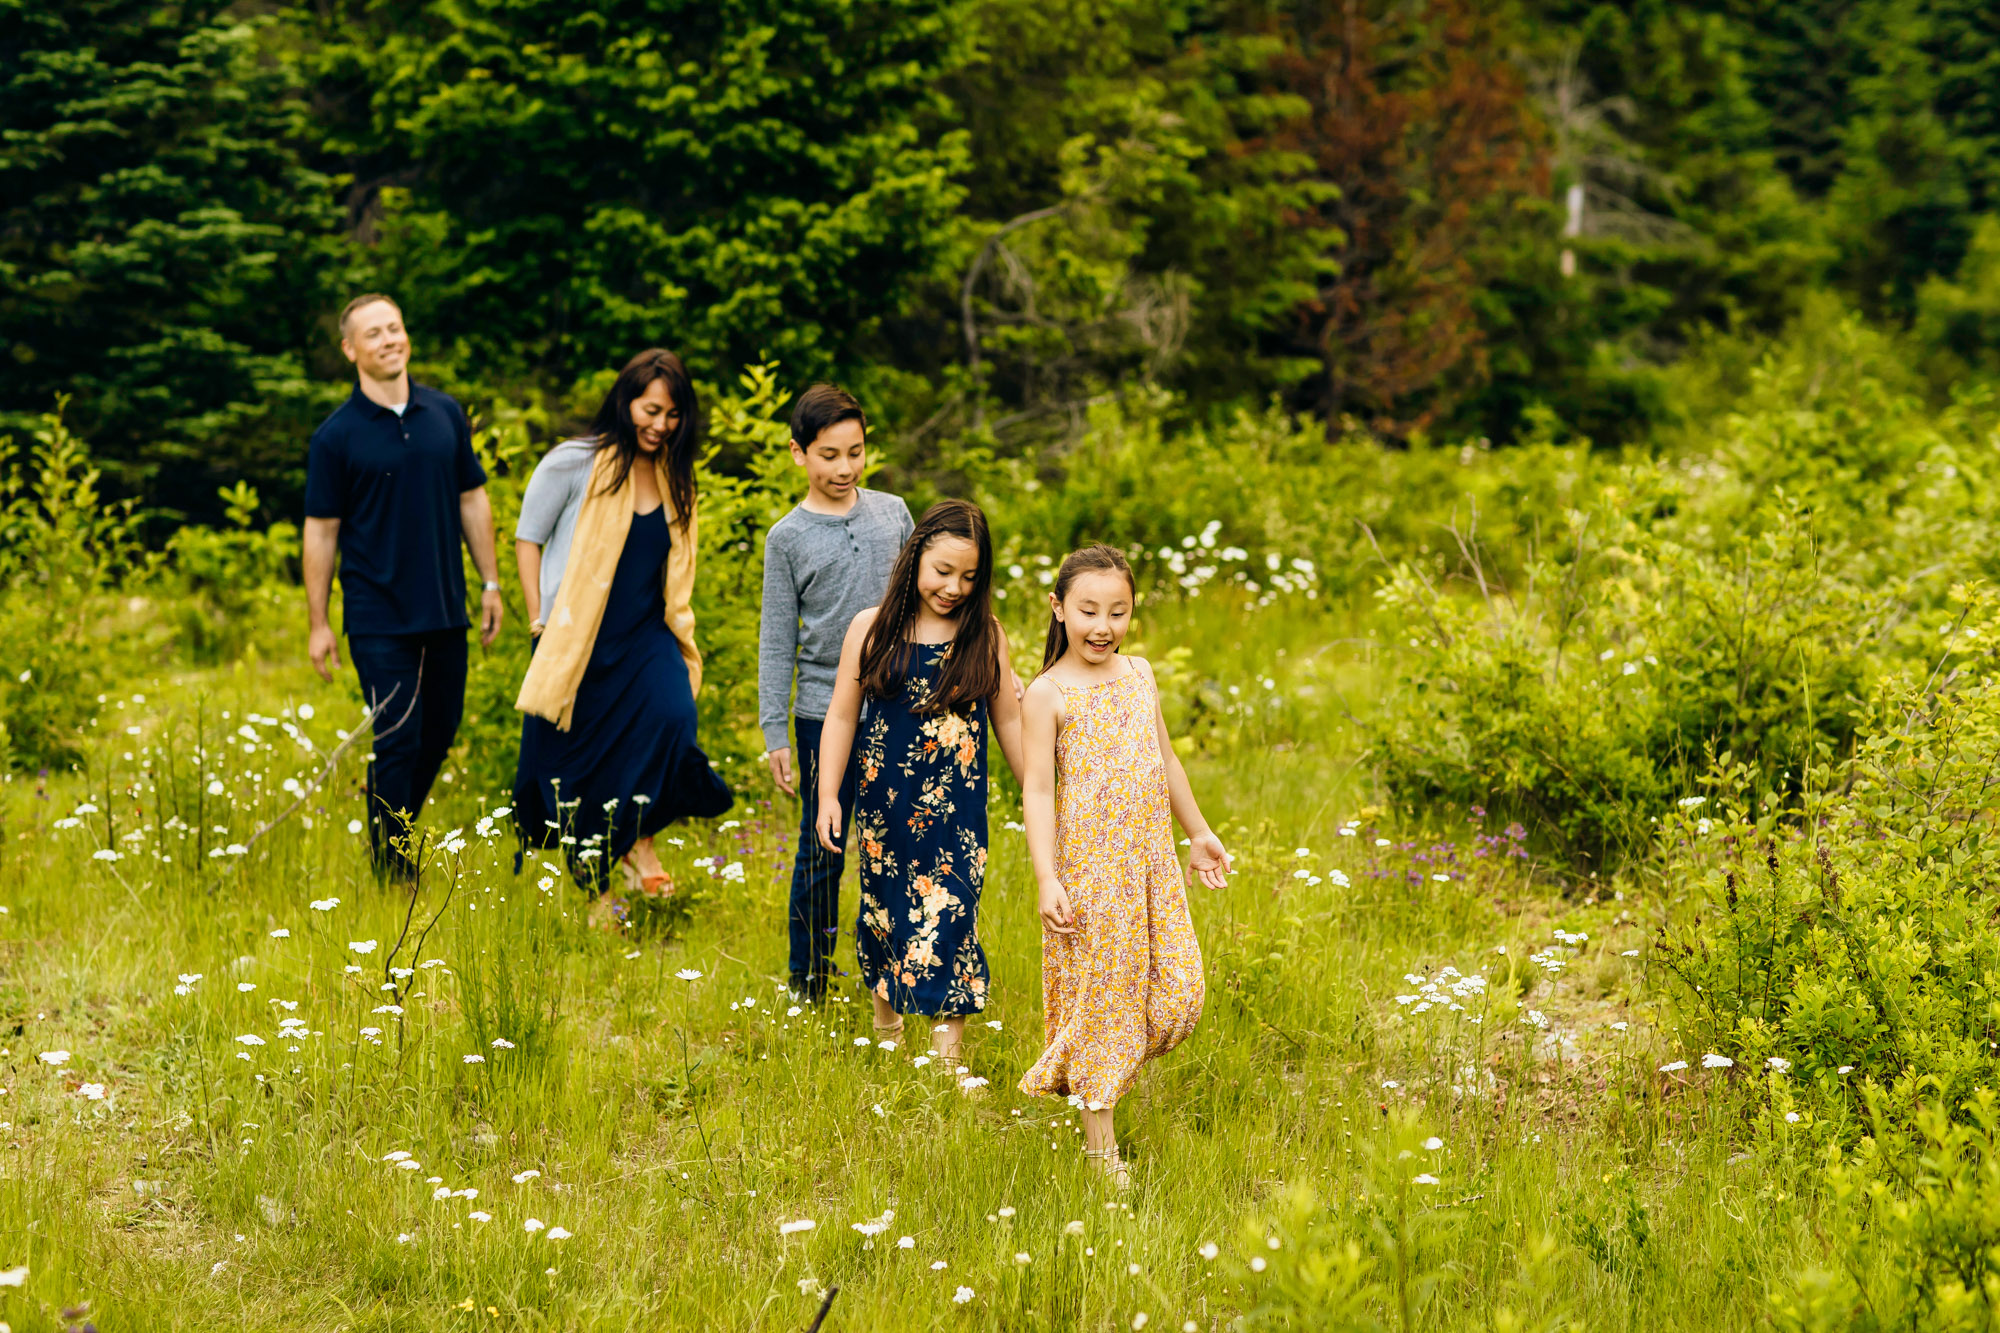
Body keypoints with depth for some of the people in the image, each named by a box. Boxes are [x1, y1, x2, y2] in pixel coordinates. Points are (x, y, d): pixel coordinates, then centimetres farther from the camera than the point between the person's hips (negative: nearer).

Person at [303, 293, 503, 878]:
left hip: (445, 611, 5)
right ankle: (394, 871, 4)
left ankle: (397, 826, 32)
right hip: (379, 619, -4)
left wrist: (491, 584, 11)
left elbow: (472, 500, 13)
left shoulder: (446, 414, 6)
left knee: (440, 732, 11)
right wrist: (318, 624, -3)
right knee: (398, 739, -6)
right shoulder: (336, 436, -6)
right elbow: (321, 530, -2)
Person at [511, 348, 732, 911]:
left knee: (672, 715, -24)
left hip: (646, 636, 3)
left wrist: (678, 634, 13)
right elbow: (529, 538, 0)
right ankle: (593, 889, 22)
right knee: (577, 768, 3)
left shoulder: (673, 477, 8)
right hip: (578, 643, -3)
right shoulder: (573, 464, -7)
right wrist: (540, 622, -5)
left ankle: (638, 839, -6)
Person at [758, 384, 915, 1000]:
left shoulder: (892, 512, 5)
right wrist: (774, 734, -3)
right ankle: (808, 983, 16)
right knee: (822, 854, 4)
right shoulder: (788, 538, -2)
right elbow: (777, 641, 0)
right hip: (824, 715, -2)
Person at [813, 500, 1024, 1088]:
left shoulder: (985, 637, -1)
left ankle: (949, 1053, -5)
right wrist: (828, 797, -2)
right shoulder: (872, 630, -3)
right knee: (884, 904, 13)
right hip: (885, 800, 1)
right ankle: (885, 1017, 36)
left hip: (955, 805, -1)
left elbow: (1008, 720, 8)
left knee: (949, 913, -8)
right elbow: (842, 715, 2)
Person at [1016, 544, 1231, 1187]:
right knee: (1100, 996, 0)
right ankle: (1100, 1145, 10)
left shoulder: (1139, 674, 10)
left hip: (1154, 862, 6)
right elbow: (1037, 790, -11)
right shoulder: (1048, 694, -8)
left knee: (1177, 994, 2)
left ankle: (1108, 1074, 28)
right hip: (1090, 866, -6)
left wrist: (1199, 833, 26)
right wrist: (1048, 880, -18)